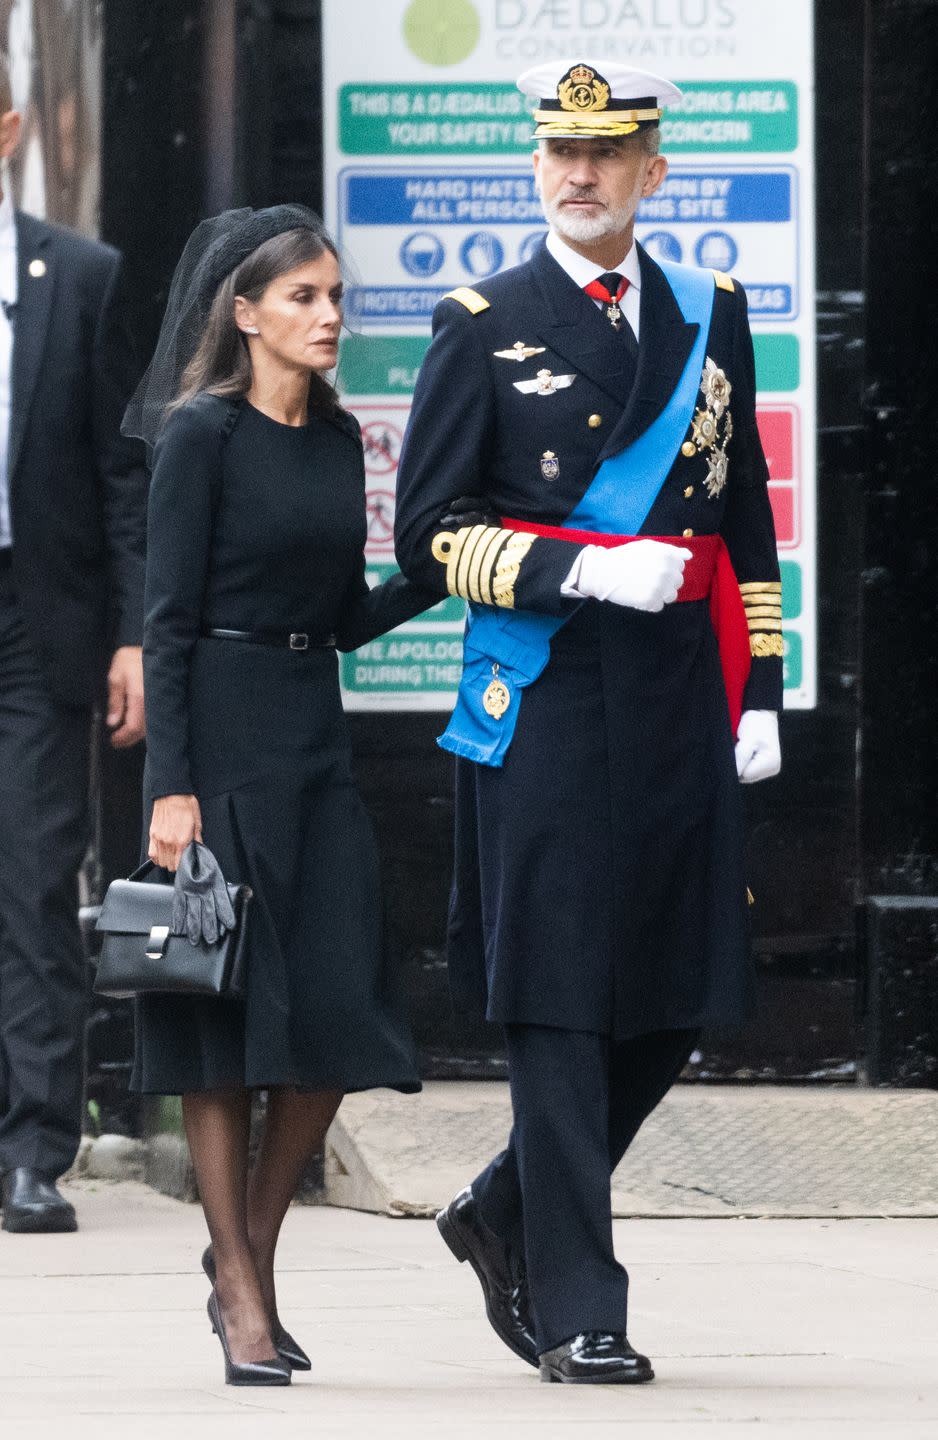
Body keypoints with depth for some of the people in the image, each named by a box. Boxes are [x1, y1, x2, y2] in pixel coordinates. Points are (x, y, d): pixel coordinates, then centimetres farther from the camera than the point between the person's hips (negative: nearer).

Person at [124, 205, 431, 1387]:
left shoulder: (337, 437, 12)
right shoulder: (202, 433, -7)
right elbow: (169, 618, -10)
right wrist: (173, 787, -15)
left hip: (315, 733, 6)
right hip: (219, 728, -6)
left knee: (338, 1012, 0)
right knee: (225, 1015, -3)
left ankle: (249, 1252, 16)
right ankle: (241, 1292, 3)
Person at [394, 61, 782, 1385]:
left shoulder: (711, 317, 13)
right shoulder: (483, 328, 1)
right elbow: (429, 535, -2)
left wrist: (760, 688, 10)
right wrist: (578, 573, -15)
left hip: (681, 704, 4)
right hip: (546, 702, -4)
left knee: (681, 998, 4)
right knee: (561, 1003, -4)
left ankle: (507, 1214, 25)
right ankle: (575, 1310, 0)